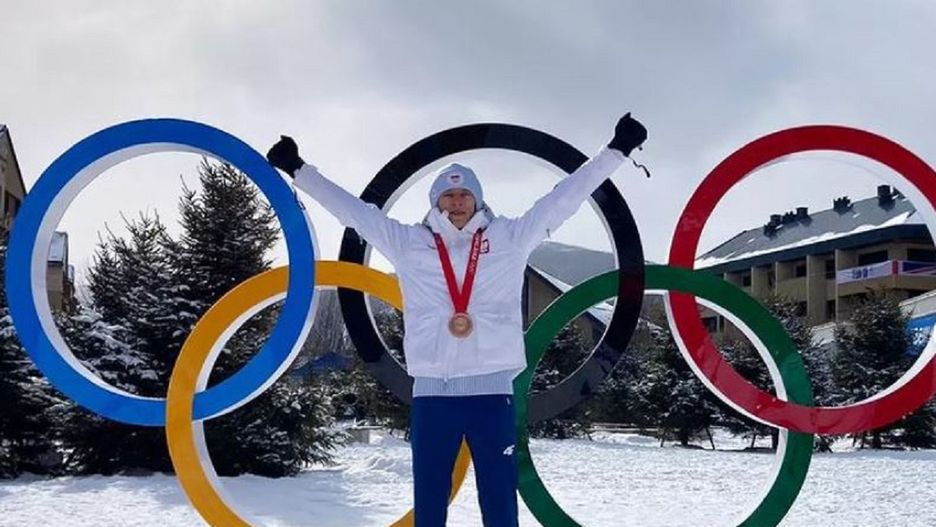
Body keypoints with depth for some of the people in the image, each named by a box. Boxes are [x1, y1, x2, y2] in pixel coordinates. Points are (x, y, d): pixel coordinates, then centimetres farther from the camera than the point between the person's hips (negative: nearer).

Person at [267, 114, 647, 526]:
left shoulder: (509, 238, 8)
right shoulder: (407, 242, 10)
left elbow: (563, 198, 8)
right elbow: (353, 209, 13)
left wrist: (616, 151, 7)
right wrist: (299, 170, 14)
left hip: (491, 390, -1)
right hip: (431, 392, 1)